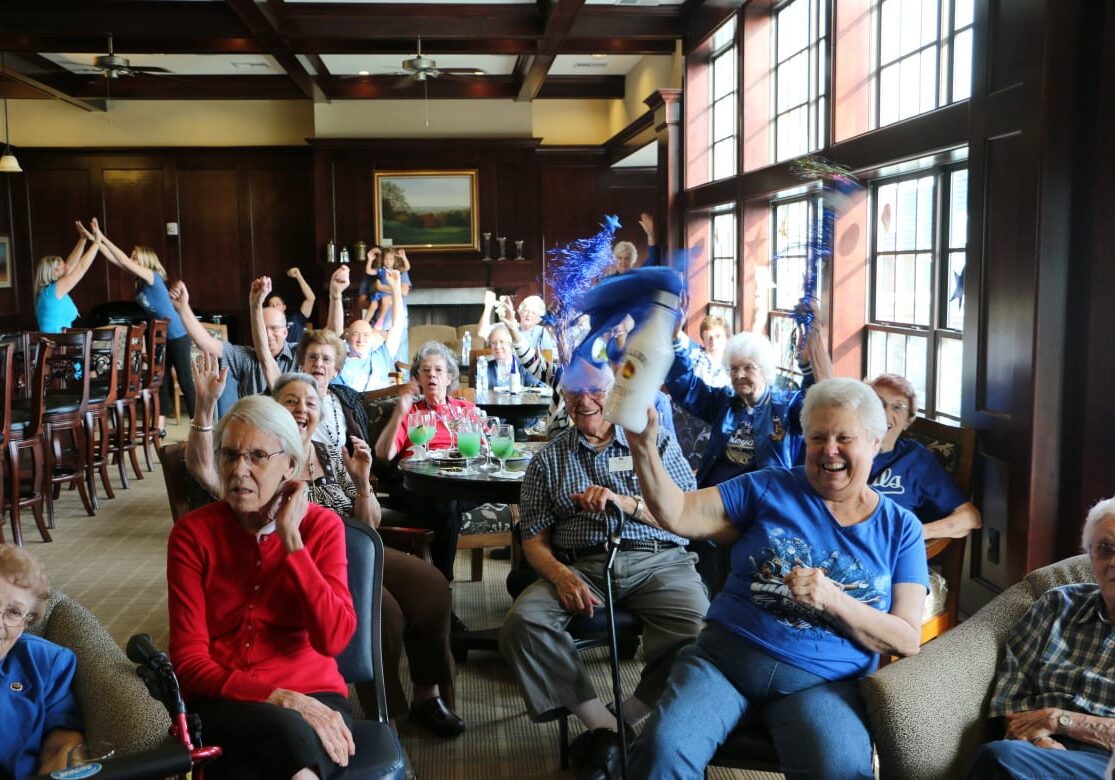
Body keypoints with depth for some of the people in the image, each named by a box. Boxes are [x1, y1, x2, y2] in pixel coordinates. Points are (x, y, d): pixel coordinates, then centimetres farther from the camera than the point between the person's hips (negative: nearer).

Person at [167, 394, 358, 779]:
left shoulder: (322, 525, 1)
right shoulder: (192, 532, -1)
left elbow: (333, 639, -12)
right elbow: (189, 661, -6)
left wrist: (291, 539, -15)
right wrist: (273, 696, -21)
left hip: (312, 696, 1)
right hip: (224, 702, 0)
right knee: (285, 730, -35)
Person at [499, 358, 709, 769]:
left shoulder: (657, 442, 13)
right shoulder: (547, 460, 15)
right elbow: (535, 540, 8)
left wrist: (623, 502, -15)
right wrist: (562, 576, -14)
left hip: (658, 561, -1)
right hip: (581, 565, 1)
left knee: (697, 624, -32)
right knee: (523, 622, -28)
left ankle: (630, 716, -11)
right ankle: (601, 723, -15)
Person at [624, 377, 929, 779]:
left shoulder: (901, 528, 7)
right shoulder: (770, 489, 6)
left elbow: (907, 639, 2)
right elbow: (676, 515, 0)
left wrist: (832, 599, -13)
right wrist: (643, 445, -16)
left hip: (820, 681, 0)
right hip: (725, 655, 0)